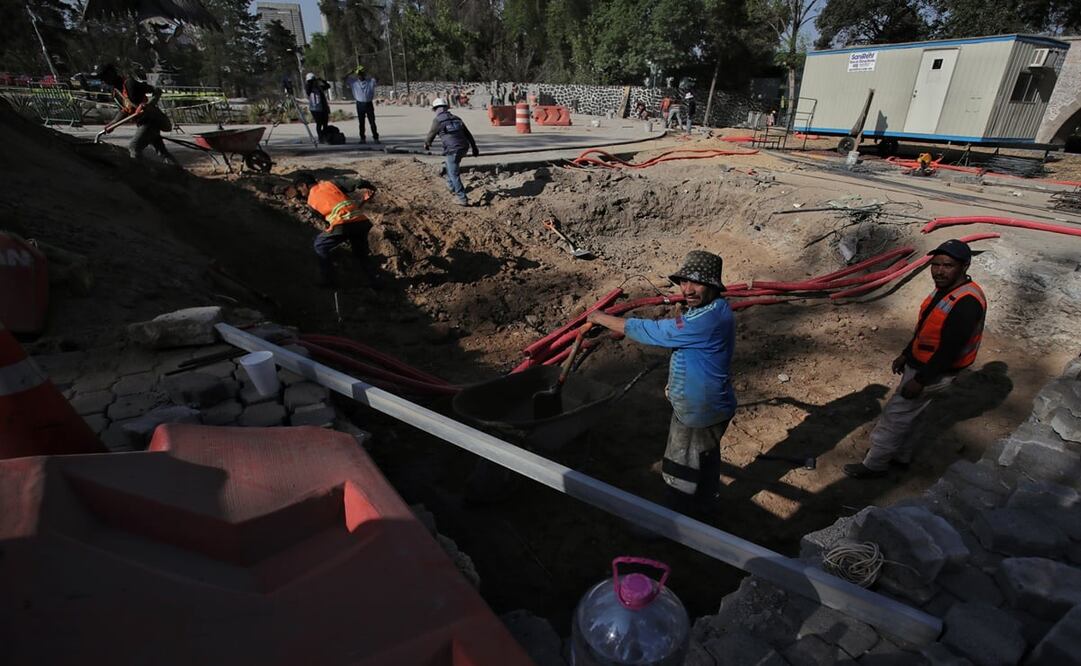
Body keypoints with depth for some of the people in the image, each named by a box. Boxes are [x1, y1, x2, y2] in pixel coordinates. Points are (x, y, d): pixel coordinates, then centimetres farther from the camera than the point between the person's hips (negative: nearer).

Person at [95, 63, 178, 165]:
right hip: (141, 122, 9)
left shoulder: (129, 83, -14)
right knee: (162, 152, 8)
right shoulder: (116, 92, 12)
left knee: (133, 148, -16)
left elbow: (157, 91, -18)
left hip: (151, 120, -9)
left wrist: (147, 106, -31)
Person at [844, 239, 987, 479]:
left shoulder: (966, 302, -29)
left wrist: (920, 380, -22)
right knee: (902, 413, 22)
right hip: (918, 363, 9)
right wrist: (905, 355, 17)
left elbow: (949, 350, -27)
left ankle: (875, 464, 17)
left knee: (895, 415, 2)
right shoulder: (944, 289, 0)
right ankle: (900, 455, 41)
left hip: (934, 372, -9)